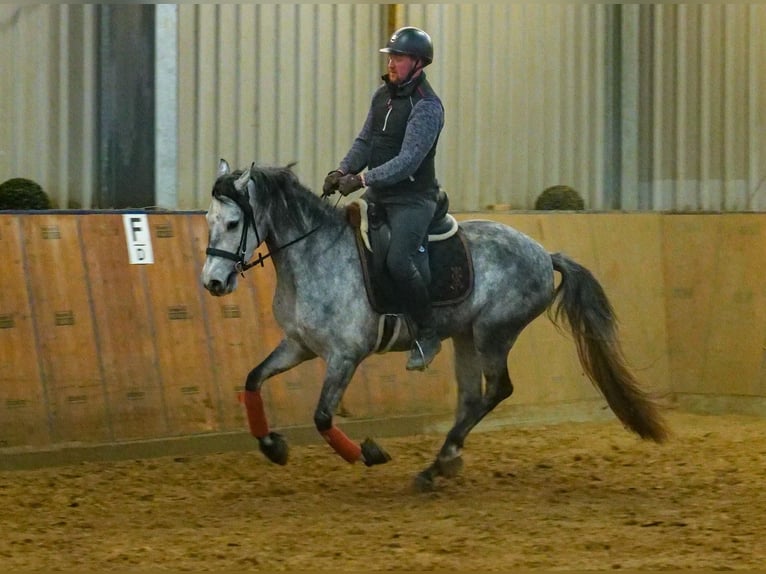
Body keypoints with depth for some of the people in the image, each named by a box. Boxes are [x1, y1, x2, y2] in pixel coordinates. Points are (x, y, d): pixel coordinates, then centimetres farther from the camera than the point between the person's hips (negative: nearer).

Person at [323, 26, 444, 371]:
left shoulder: (427, 106, -17)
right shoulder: (382, 95, 9)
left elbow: (407, 161, -24)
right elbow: (365, 141, 15)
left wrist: (362, 180, -30)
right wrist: (343, 171, -4)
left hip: (413, 199, -9)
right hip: (378, 196, 9)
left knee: (398, 261, -26)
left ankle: (428, 335, -11)